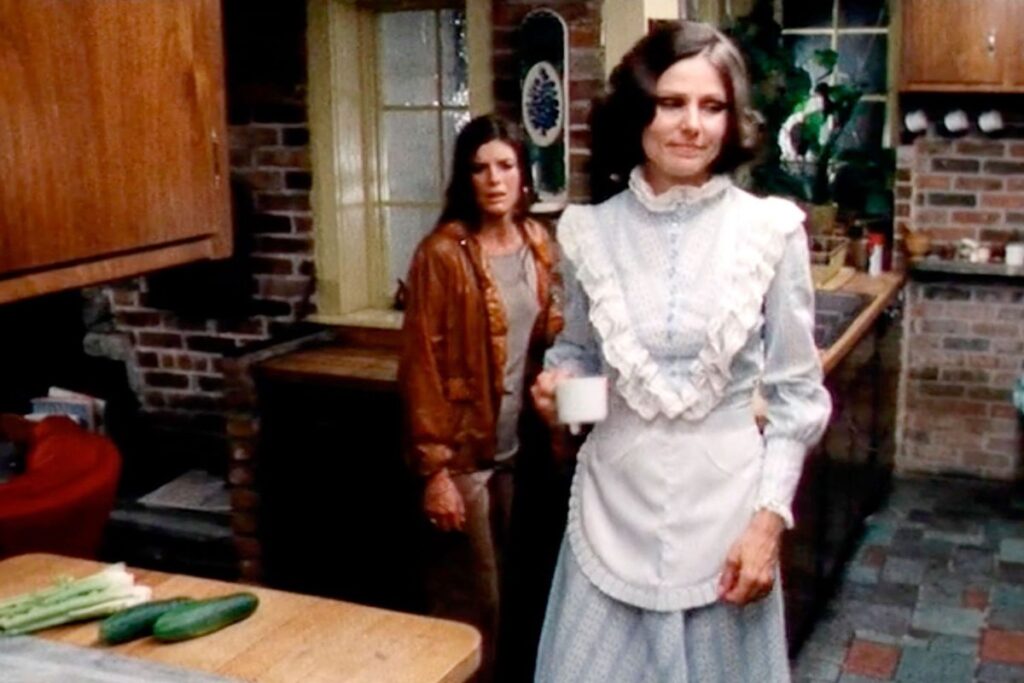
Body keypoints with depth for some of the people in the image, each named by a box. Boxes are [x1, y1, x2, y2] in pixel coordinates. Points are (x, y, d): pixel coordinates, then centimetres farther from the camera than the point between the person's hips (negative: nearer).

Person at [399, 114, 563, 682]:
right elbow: (422, 365, -14)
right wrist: (433, 469, -16)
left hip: (523, 444, 6)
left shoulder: (537, 244, 5)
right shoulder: (442, 253, -13)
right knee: (477, 599, 7)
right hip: (466, 451, -5)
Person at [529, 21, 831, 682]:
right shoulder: (590, 230, -2)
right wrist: (557, 380, -8)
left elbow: (796, 393, -3)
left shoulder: (771, 229, -8)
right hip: (614, 504, 2)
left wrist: (769, 517, -8)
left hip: (723, 504, -1)